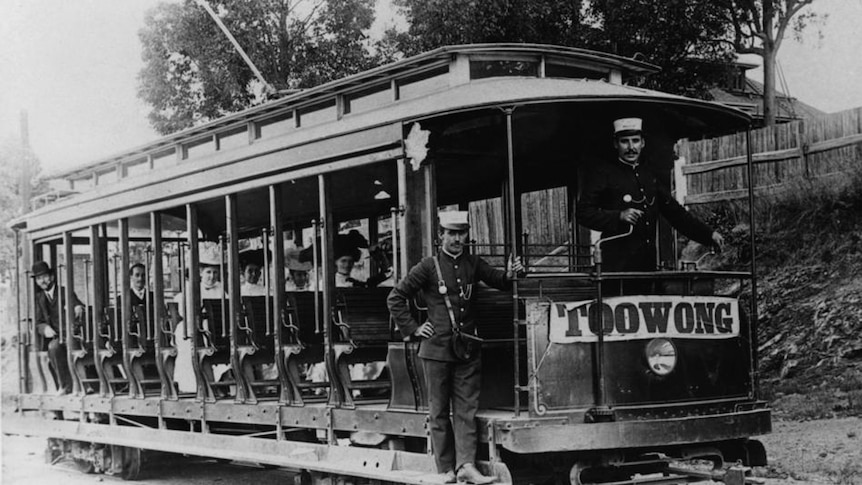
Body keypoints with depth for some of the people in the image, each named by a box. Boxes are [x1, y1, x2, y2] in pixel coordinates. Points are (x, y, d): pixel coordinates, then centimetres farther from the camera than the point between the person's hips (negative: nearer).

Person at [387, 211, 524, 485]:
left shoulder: (473, 264, 6)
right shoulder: (429, 267, -3)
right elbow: (396, 298, 1)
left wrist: (509, 275, -12)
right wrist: (412, 328, -3)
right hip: (437, 349, -3)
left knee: (466, 409, -2)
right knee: (439, 411, 4)